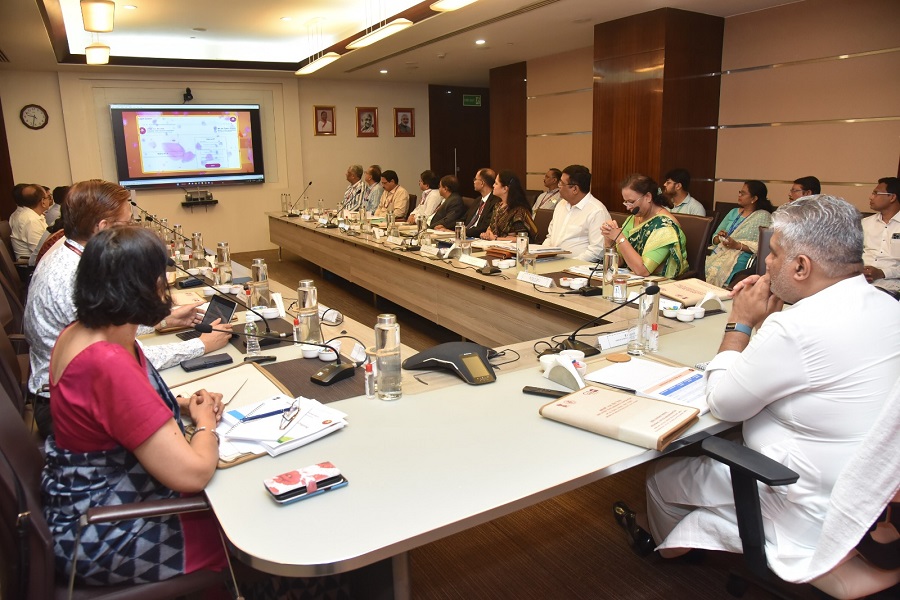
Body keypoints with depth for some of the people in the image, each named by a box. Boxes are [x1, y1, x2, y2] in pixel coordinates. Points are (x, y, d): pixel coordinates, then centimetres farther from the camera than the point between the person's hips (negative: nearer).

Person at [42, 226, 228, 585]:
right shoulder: (108, 364, -34)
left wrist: (182, 405, 0)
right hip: (101, 540, -8)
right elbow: (193, 474, -32)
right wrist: (205, 423, -12)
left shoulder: (80, 332, -5)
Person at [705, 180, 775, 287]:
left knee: (715, 272, -31)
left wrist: (738, 245, -15)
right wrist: (719, 237, -1)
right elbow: (715, 238, 22)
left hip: (740, 258, -5)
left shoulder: (763, 216, 3)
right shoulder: (734, 212, 22)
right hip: (719, 253, 6)